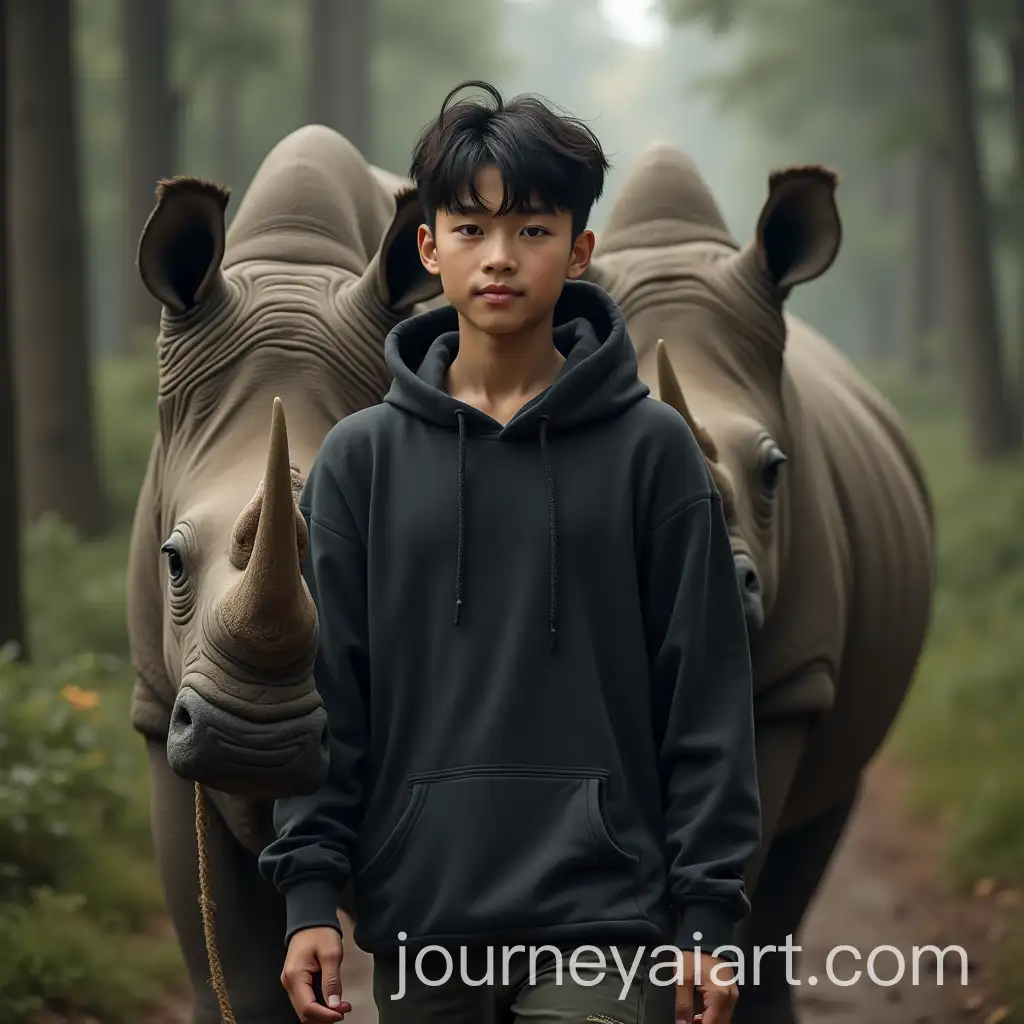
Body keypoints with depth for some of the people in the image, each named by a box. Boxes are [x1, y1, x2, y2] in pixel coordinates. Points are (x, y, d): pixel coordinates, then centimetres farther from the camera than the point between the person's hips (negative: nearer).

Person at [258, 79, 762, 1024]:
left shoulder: (651, 449, 2)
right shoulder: (363, 459, 7)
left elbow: (708, 695, 2)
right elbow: (324, 690, 7)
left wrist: (708, 911, -2)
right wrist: (310, 891, -1)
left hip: (600, 918, -2)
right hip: (419, 919, 2)